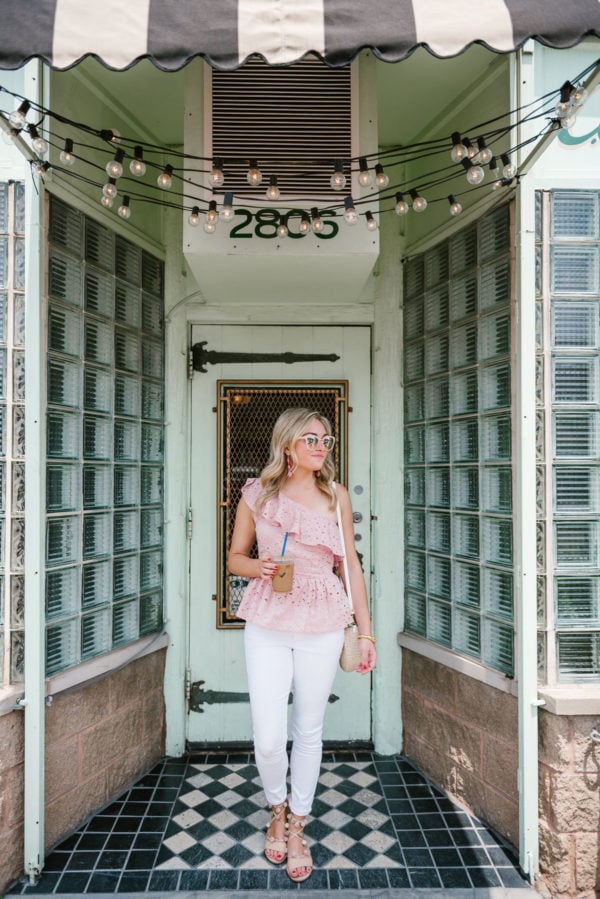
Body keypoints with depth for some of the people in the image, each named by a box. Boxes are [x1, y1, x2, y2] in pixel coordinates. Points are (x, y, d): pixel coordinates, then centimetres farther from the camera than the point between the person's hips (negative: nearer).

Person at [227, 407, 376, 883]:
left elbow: (351, 564, 5)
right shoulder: (257, 493, -2)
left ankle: (297, 827, 37)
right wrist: (259, 567, -16)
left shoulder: (337, 495, 0)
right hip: (267, 625, 0)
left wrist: (366, 633, 5)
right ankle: (277, 810, 34)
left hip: (323, 626, 1)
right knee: (268, 739, 0)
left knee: (309, 731, 12)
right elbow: (235, 557, 8)